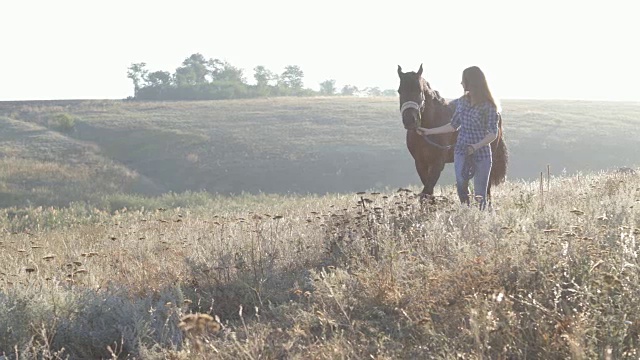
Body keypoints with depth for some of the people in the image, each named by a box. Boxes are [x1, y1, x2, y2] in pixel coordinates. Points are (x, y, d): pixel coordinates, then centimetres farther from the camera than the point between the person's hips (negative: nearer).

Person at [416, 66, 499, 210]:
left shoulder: (488, 106, -12)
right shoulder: (462, 102, 6)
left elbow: (493, 134, -12)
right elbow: (453, 125, 14)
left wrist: (476, 146, -26)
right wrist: (428, 132, 14)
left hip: (481, 153, -5)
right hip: (461, 151, 5)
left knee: (480, 195, 3)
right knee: (462, 192, -1)